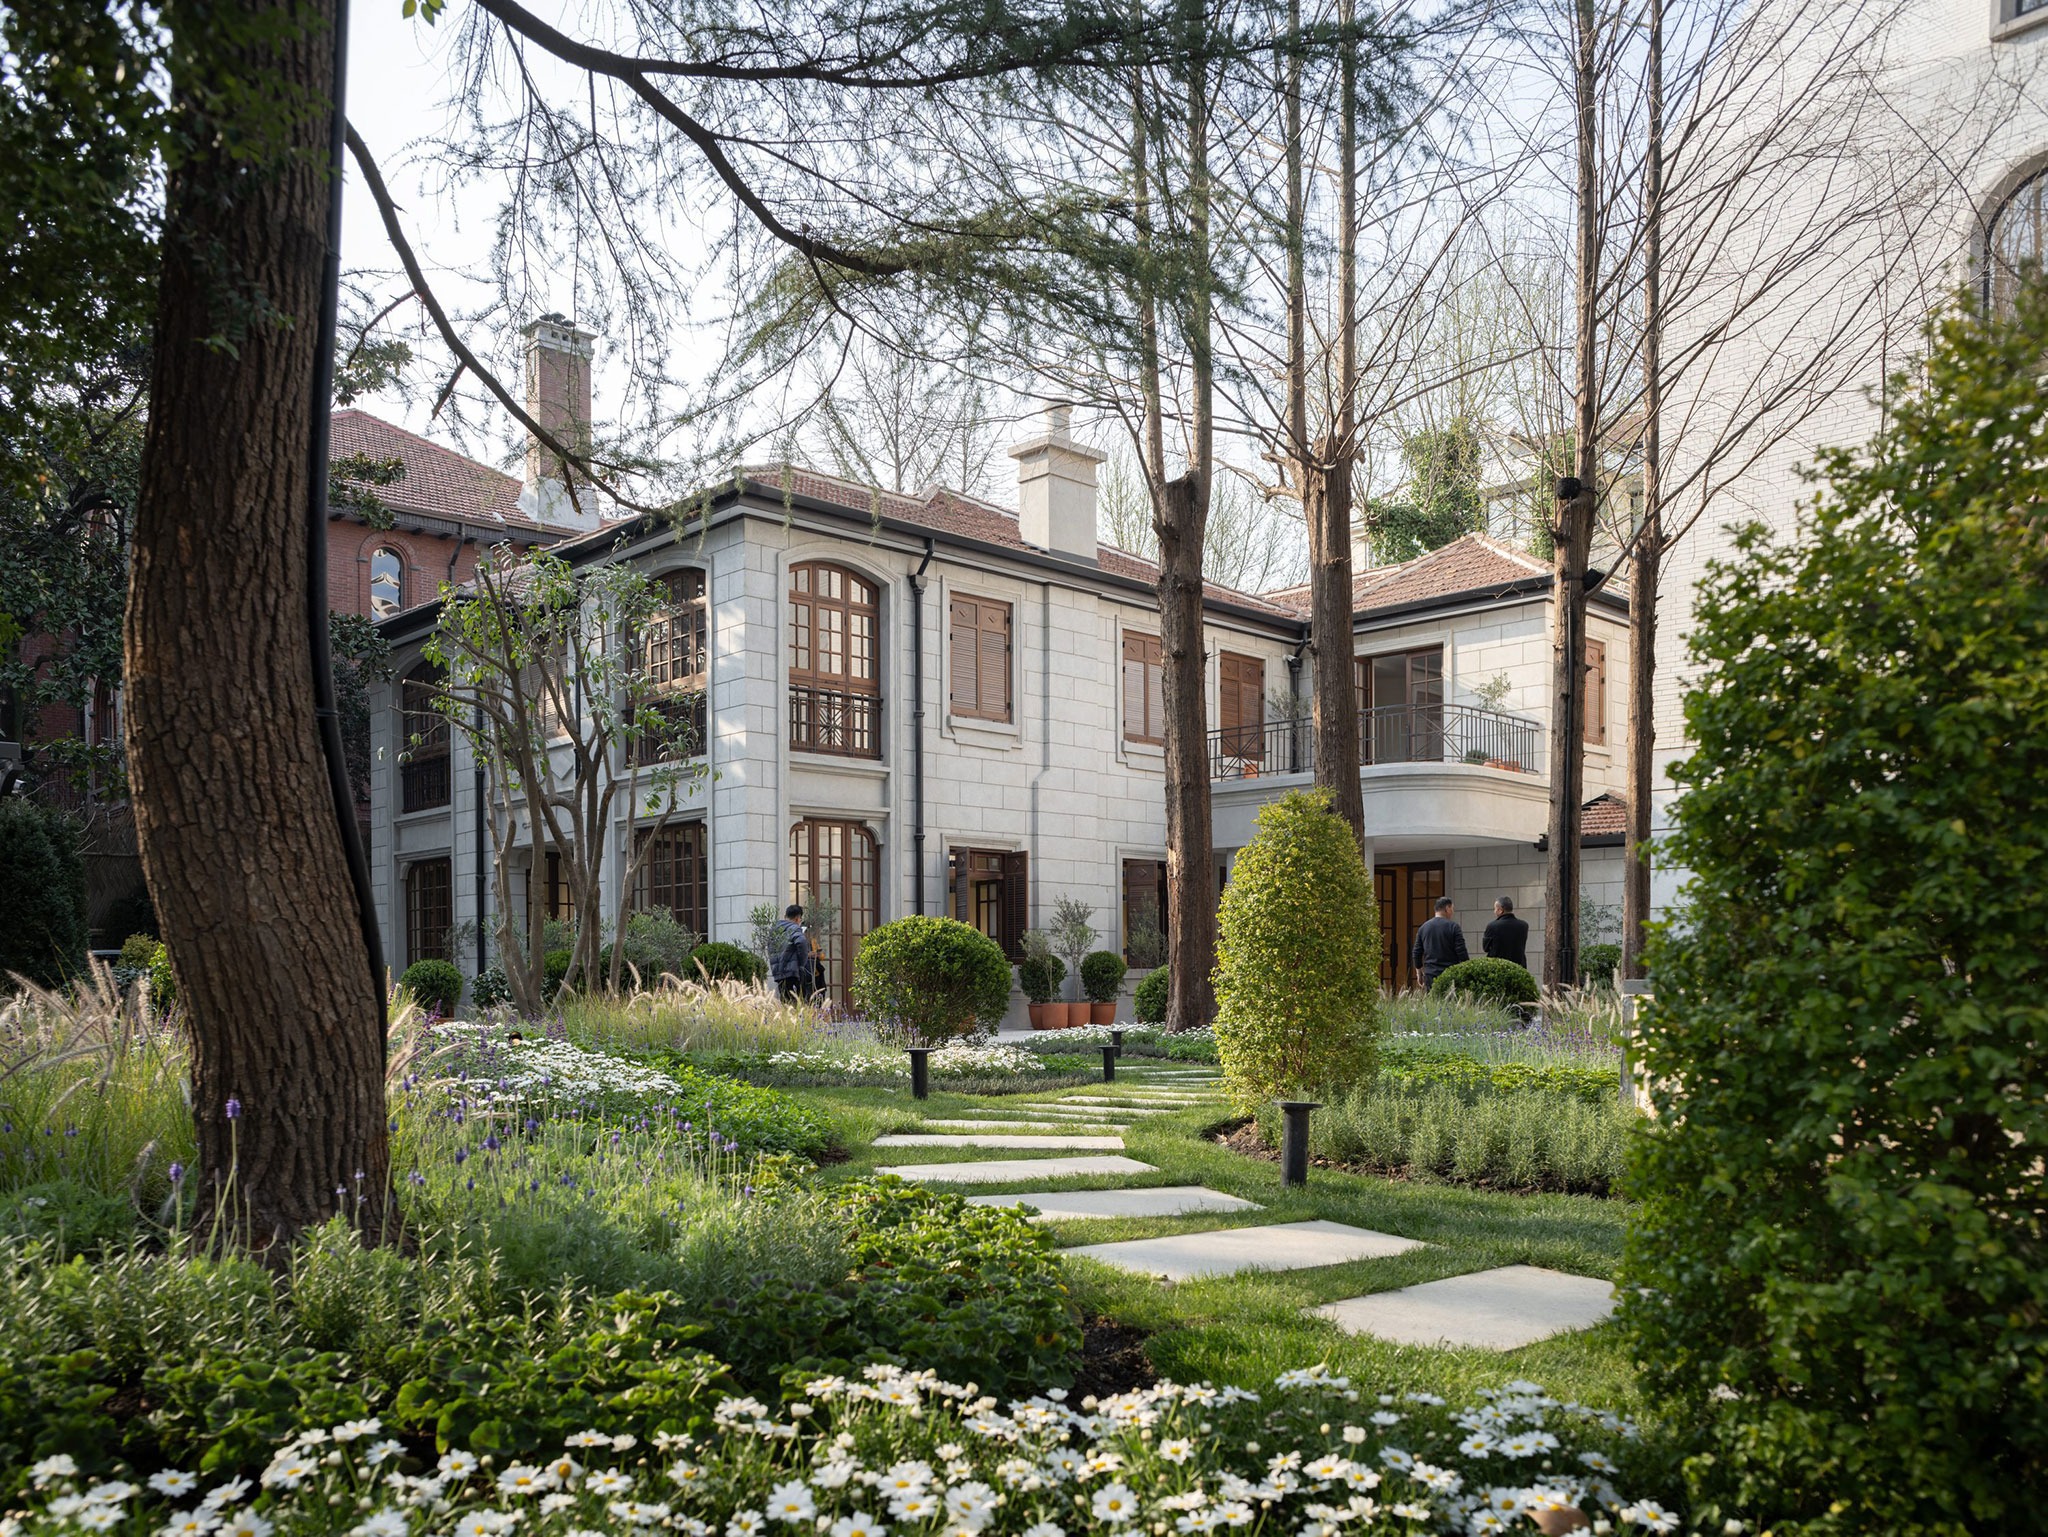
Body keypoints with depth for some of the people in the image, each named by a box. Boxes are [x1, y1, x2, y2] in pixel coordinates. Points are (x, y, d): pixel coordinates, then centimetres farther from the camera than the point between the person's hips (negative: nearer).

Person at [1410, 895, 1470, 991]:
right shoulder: (1453, 926, -6)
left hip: (1430, 976, 4)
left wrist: (1420, 972, 20)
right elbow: (1461, 952, -8)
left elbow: (1416, 953, 10)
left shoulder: (1423, 928, 8)